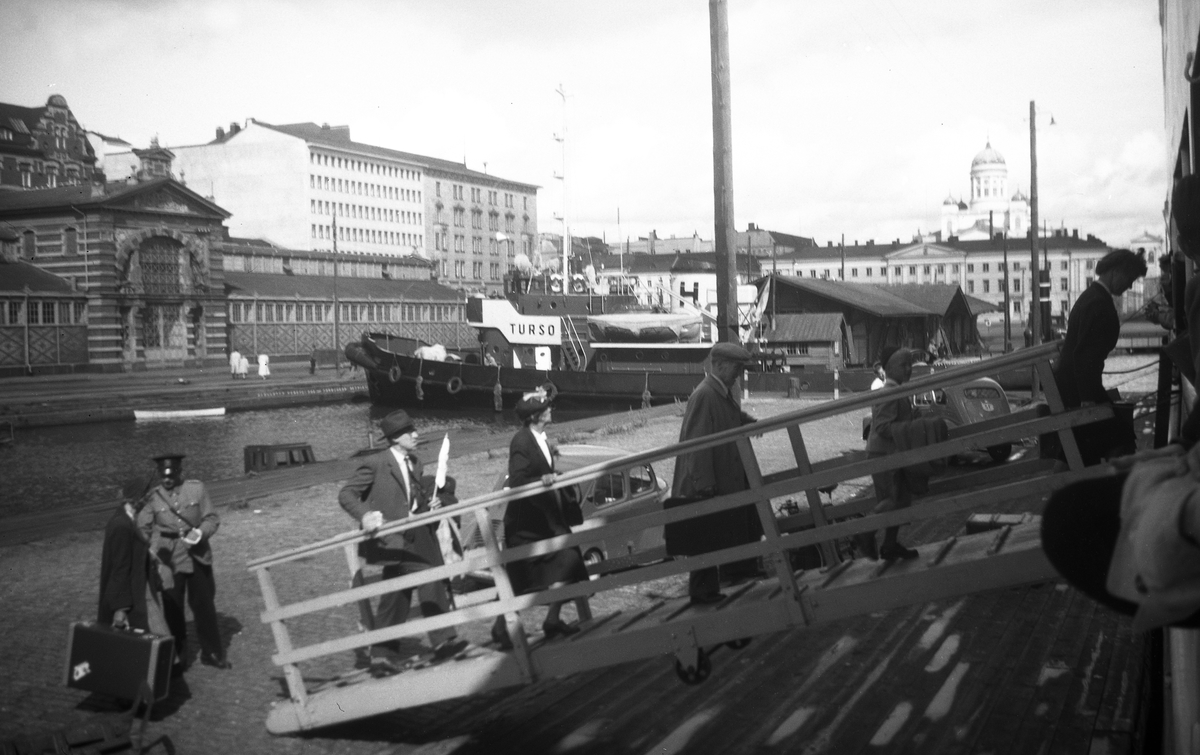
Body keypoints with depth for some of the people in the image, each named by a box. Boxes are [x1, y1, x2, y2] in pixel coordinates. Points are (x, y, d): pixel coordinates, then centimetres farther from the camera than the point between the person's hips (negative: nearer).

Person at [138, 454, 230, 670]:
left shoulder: (196, 489, -2)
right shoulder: (153, 496, -3)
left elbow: (212, 518, 0)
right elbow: (143, 528, 0)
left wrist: (201, 532, -19)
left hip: (198, 557, 1)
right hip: (169, 560, 0)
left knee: (205, 606, 8)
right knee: (172, 609, 7)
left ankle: (211, 652, 23)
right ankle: (177, 656, 22)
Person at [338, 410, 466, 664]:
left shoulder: (413, 464, 14)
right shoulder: (375, 463, -8)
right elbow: (345, 494, -8)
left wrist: (428, 508, 3)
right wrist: (364, 515, -25)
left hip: (412, 537, 7)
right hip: (390, 538, -7)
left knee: (396, 597, 8)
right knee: (429, 579, -16)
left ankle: (381, 653, 16)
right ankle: (442, 639, -10)